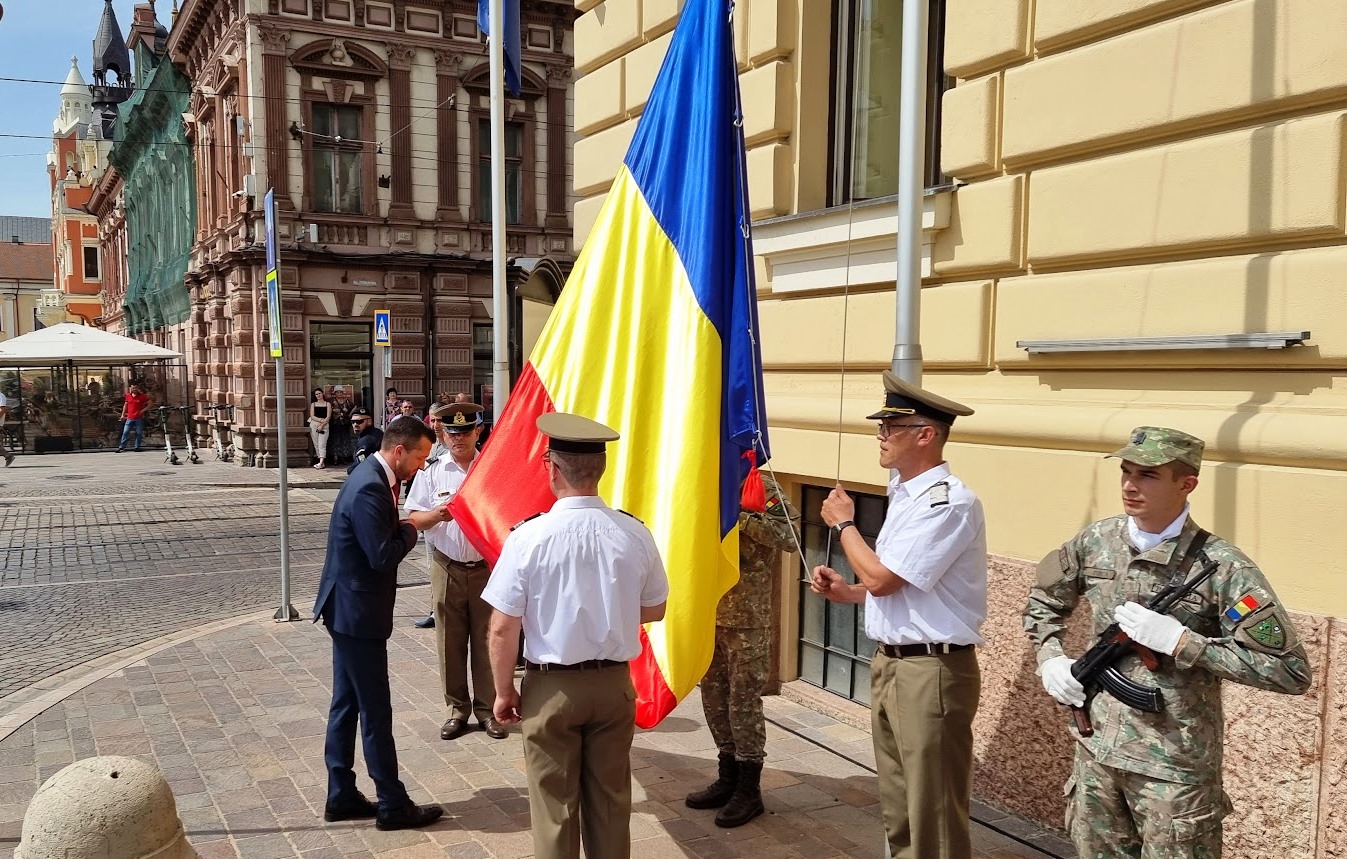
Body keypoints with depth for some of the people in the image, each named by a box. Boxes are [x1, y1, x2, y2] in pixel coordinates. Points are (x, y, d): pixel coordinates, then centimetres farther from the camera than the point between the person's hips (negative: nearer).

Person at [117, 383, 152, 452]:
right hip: (129, 418, 2)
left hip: (139, 418, -2)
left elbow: (149, 404, 1)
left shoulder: (142, 396, -3)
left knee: (139, 433, 3)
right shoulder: (128, 396, 7)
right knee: (125, 432, -1)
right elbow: (125, 405, 18)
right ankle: (121, 447, 3)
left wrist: (143, 410, -8)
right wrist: (123, 414, 14)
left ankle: (137, 447, 13)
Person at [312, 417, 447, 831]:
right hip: (357, 613, -10)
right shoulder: (369, 489, -24)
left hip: (348, 609, 10)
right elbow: (383, 555, -26)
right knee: (376, 711, 1)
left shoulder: (372, 477, 8)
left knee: (346, 704, 16)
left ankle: (341, 796, 27)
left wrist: (417, 520, -2)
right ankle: (393, 805, 13)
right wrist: (413, 525, -12)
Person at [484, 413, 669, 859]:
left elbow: (503, 628, -13)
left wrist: (504, 690, 2)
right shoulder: (636, 533, -9)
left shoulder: (528, 537, -17)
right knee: (611, 800, 18)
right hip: (614, 683, 3)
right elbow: (654, 611, 5)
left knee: (555, 805, 13)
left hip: (551, 687, -3)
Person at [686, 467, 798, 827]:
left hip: (747, 617, -6)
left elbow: (789, 537, -22)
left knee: (744, 699, 1)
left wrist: (738, 515, -26)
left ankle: (749, 789, 13)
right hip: (707, 612, 6)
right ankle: (728, 777, 28)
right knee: (714, 695, 13)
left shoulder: (762, 487, -9)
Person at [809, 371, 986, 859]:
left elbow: (882, 578, -20)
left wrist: (843, 525, -6)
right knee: (897, 806, 20)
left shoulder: (949, 502, -19)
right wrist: (845, 592, 6)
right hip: (890, 663, 10)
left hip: (930, 670, -9)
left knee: (933, 816, 2)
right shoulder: (904, 495, 11)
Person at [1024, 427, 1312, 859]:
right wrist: (1050, 658, -1)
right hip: (1096, 750, 5)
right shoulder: (1095, 542, -2)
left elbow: (1291, 672, -17)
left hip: (1175, 764, -4)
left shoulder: (1222, 568, -16)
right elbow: (1043, 603, 17)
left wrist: (1179, 641, -22)